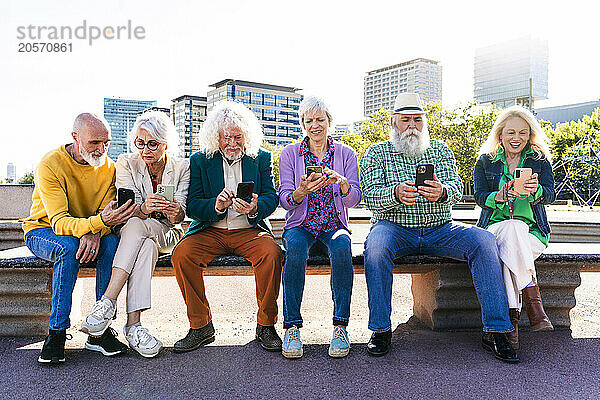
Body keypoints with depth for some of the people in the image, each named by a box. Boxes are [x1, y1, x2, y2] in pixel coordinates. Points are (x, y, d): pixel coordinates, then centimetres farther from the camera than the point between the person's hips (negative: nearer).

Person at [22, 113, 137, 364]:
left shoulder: (108, 167, -7)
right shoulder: (50, 165, -21)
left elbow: (107, 215, -13)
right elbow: (59, 221, -31)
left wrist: (94, 233, -37)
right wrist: (98, 222, -50)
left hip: (90, 234, 3)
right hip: (41, 230, -3)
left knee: (113, 242, -29)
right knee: (69, 246, -36)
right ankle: (56, 333, -24)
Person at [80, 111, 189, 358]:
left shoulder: (182, 167, 0)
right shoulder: (126, 163, 0)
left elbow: (180, 215, -8)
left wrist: (175, 212, -34)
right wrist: (144, 208, -37)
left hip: (166, 235, 0)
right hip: (129, 232, 0)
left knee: (137, 225, -35)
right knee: (146, 246, -37)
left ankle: (107, 302, -39)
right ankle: (133, 323, -40)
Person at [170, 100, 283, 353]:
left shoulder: (261, 158, 9)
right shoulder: (200, 161, 7)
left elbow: (271, 198, 1)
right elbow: (192, 207, 0)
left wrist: (254, 209, -23)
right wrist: (216, 206, -22)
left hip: (250, 230, -1)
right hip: (210, 231, 1)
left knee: (272, 253, -31)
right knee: (181, 255, -26)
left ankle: (265, 325, -11)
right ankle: (200, 327, -9)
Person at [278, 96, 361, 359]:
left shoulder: (346, 154, 8)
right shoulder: (290, 154, 6)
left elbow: (354, 200, 0)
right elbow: (284, 200, -1)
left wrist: (342, 182, -22)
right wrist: (301, 192, -24)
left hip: (334, 225, 1)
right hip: (300, 225, 0)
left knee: (342, 247, -34)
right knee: (295, 247, -35)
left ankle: (341, 326, -25)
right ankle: (291, 326, -26)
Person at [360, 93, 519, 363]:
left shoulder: (440, 150, 15)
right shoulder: (376, 153, 7)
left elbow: (457, 186, 0)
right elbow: (371, 196, -7)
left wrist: (442, 192, -26)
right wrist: (396, 194, -30)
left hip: (439, 229, 3)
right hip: (395, 227, -2)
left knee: (484, 240, -22)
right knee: (376, 245, -35)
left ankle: (496, 331, -16)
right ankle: (380, 329, -21)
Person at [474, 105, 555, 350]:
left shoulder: (540, 160, 11)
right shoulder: (485, 161, 11)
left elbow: (550, 194, -4)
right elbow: (480, 197, -1)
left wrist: (535, 191, -30)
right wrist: (499, 197, -25)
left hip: (532, 232, 0)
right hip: (494, 227, 0)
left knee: (508, 250, -35)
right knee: (513, 228, -37)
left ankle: (512, 319, -35)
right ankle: (533, 301, -38)